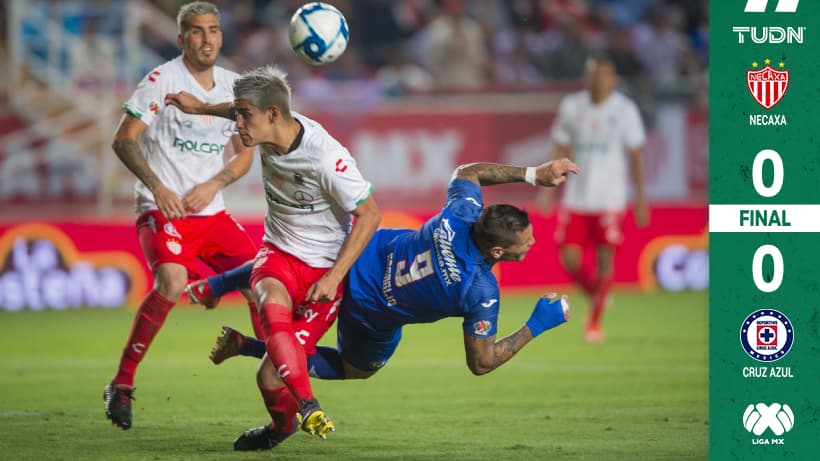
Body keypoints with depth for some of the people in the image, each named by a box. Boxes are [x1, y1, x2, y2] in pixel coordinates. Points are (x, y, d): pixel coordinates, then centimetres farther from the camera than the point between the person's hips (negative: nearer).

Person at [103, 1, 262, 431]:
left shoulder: (233, 86, 10)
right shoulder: (162, 80, -7)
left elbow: (244, 154, 16)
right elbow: (123, 140, -9)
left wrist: (213, 185, -3)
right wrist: (156, 186, -22)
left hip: (212, 214, 6)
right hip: (162, 212, -6)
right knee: (171, 283, -30)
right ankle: (121, 385, -18)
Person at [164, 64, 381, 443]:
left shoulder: (326, 157, -26)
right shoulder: (271, 127, -5)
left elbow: (369, 215, -17)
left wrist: (334, 277, -21)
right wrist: (201, 108, 29)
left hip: (325, 270, -5)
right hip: (278, 254, 5)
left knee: (271, 377, -13)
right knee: (272, 304, -34)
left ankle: (283, 425, 21)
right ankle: (308, 407, -36)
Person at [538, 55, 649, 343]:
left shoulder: (625, 111, -2)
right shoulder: (571, 107, 3)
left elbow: (635, 157, 2)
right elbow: (560, 151, 9)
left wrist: (641, 198, -1)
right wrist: (549, 187, -1)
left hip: (610, 200, -2)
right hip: (576, 198, 2)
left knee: (605, 260, -3)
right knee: (570, 260, -5)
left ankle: (595, 321, 13)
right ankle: (596, 294, 26)